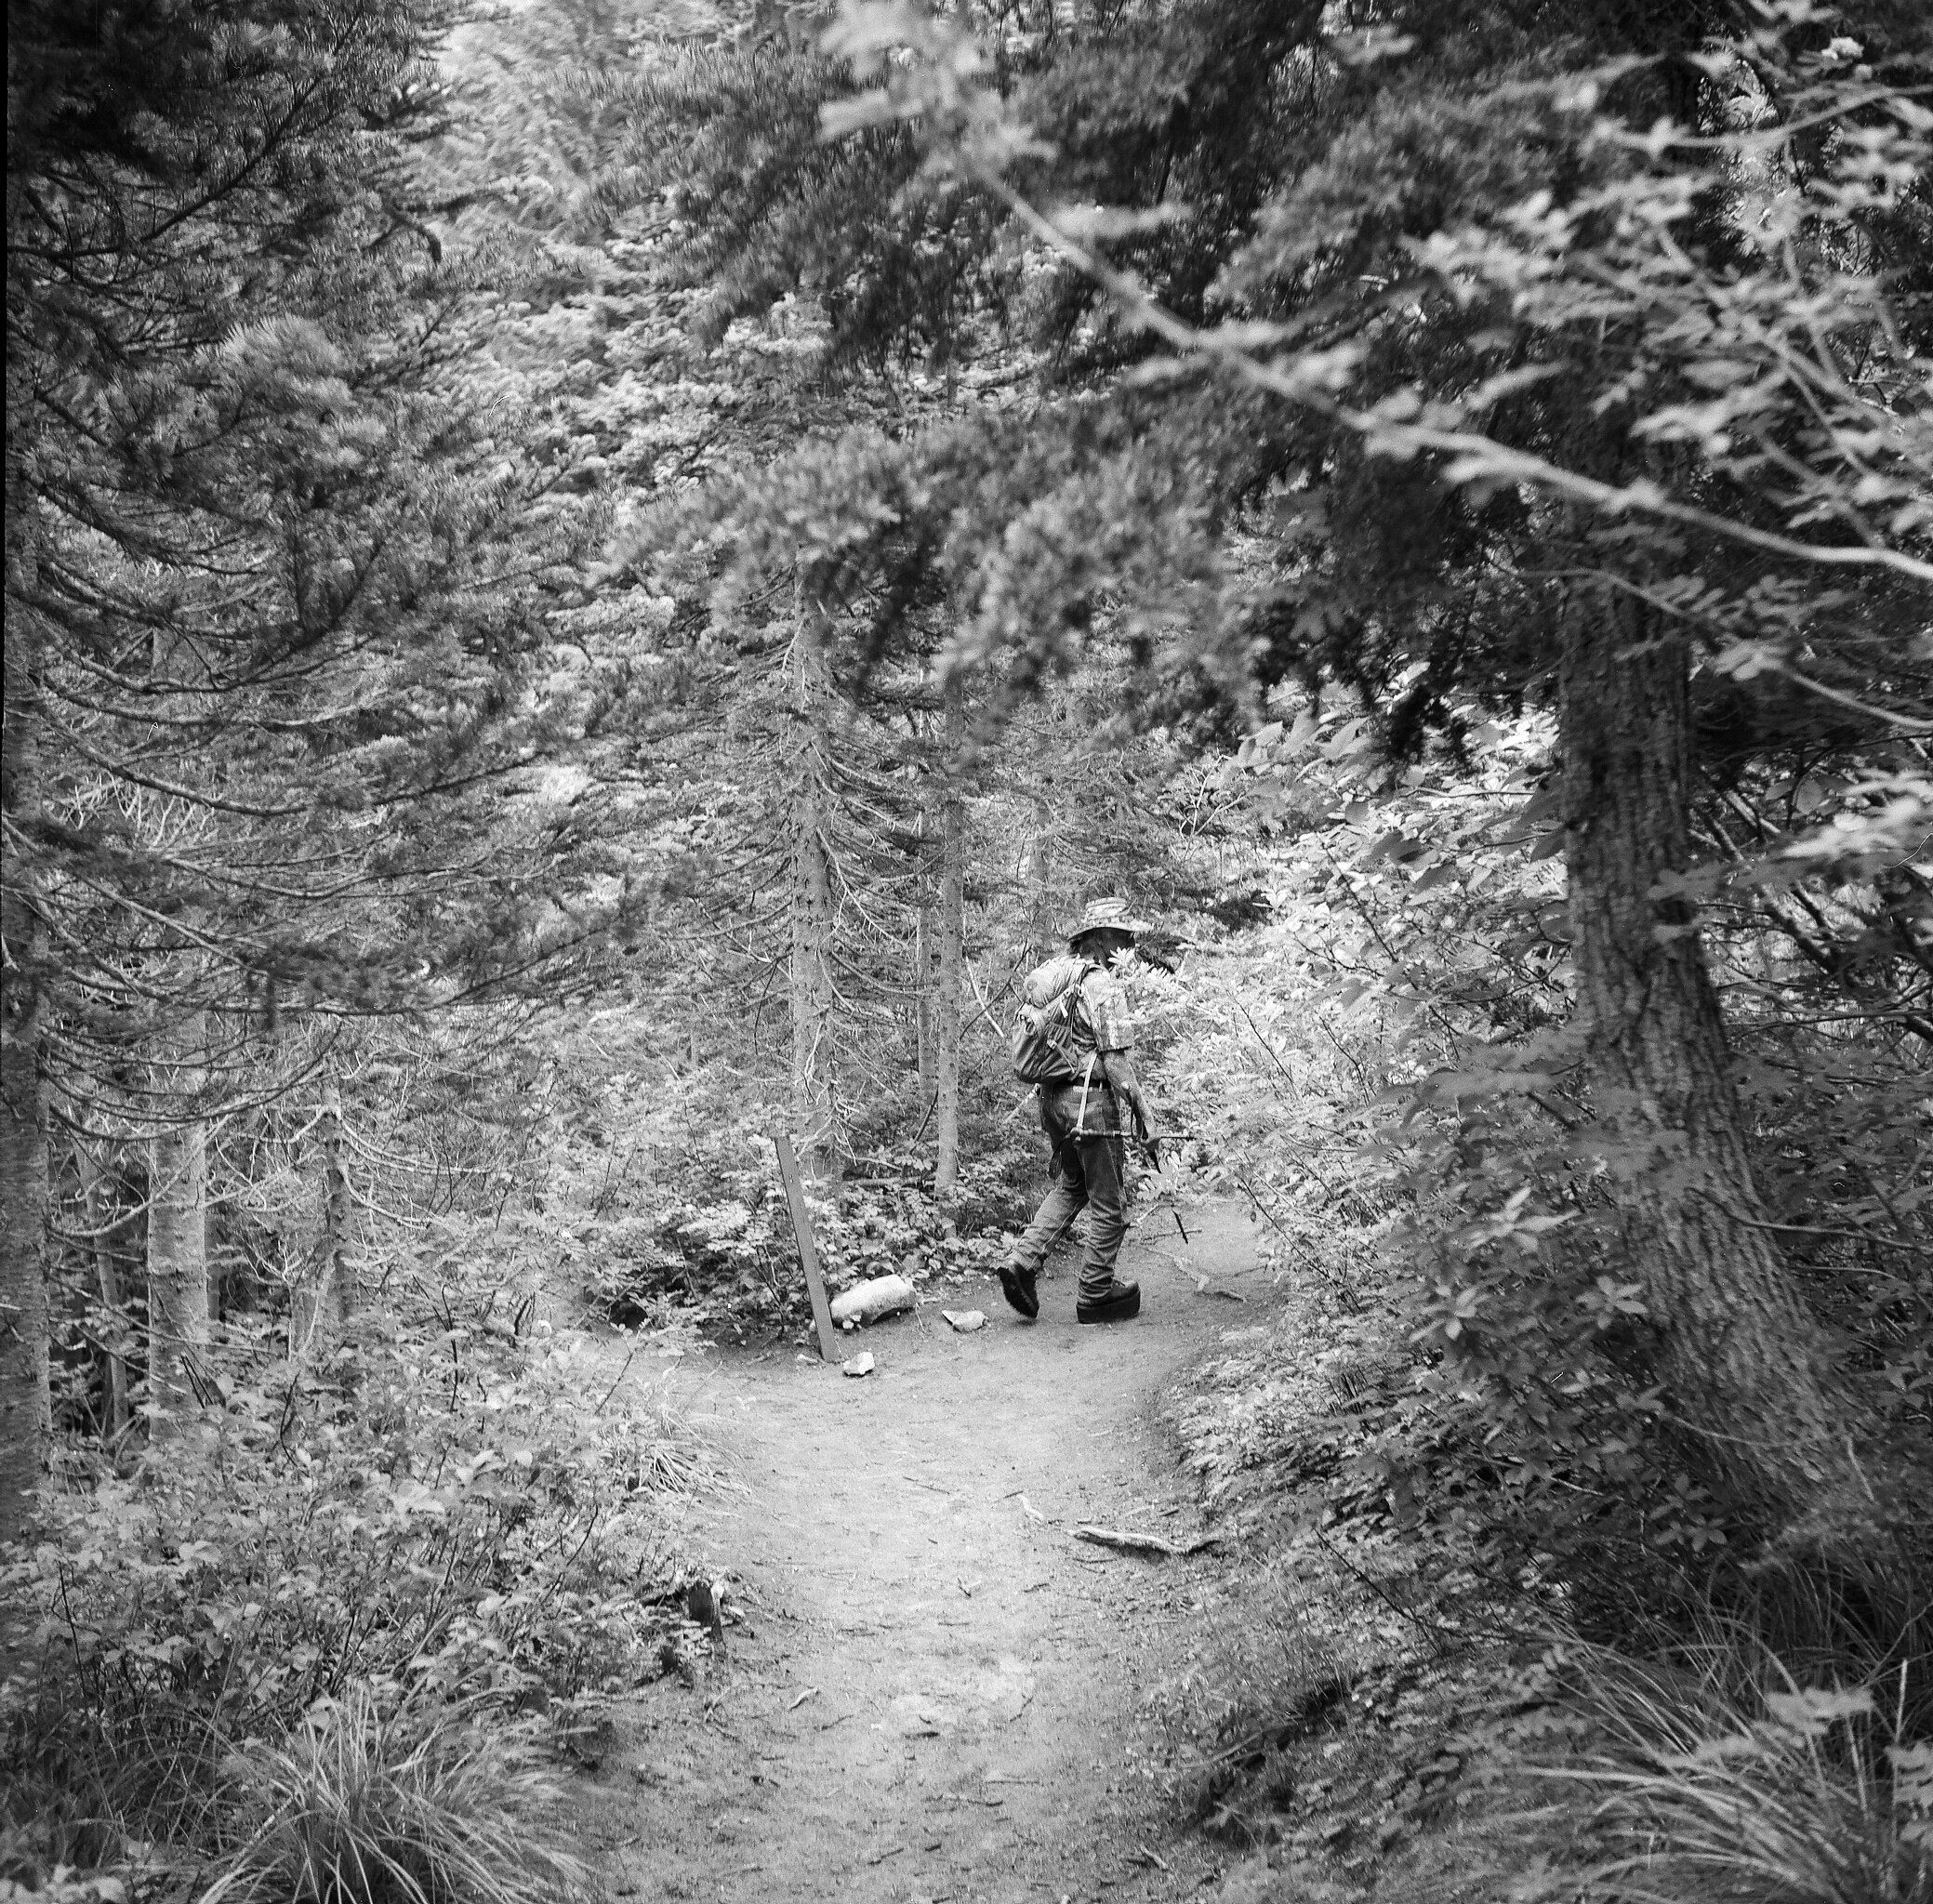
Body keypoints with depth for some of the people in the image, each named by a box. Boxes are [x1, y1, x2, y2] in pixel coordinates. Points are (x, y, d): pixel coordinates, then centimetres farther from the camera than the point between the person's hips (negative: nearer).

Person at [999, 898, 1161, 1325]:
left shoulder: (1057, 970, 7)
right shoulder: (1103, 986, -17)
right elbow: (1115, 1062, -19)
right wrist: (1144, 1116, -13)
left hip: (1054, 1097, 8)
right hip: (1092, 1101, -8)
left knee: (1071, 1186, 25)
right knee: (1109, 1205, 6)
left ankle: (1023, 1262, 13)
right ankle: (1096, 1295, 15)